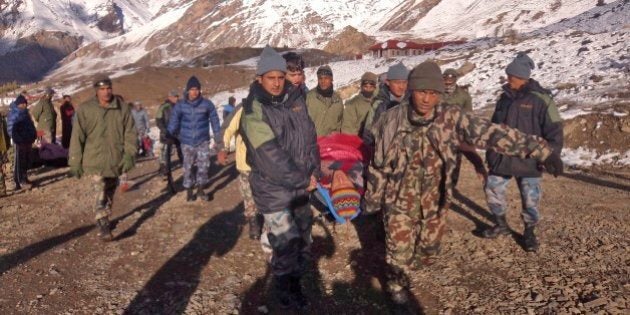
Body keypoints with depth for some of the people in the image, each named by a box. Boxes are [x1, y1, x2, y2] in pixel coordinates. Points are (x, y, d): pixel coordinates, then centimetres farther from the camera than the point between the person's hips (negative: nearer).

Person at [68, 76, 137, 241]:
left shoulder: (123, 108, -1)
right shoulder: (85, 109, -7)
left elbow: (130, 133, 3)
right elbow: (77, 137, -4)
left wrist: (129, 155, -7)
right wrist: (75, 162, -4)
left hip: (115, 161, 3)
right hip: (94, 161, -3)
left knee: (109, 195, 18)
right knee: (99, 195, -13)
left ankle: (105, 220, 36)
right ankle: (103, 228, -12)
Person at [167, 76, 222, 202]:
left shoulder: (207, 104, -4)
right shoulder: (180, 105, -5)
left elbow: (215, 122, 2)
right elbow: (174, 122, -3)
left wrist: (219, 140, 2)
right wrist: (169, 137, -12)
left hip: (203, 141, 0)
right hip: (187, 142, 0)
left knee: (204, 165, -2)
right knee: (188, 167, 5)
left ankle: (200, 190, 15)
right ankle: (189, 190, 21)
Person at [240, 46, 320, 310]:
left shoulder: (295, 99, 3)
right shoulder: (254, 110, -16)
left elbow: (310, 136, 7)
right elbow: (270, 155, -22)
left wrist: (313, 171, -5)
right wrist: (303, 181, -17)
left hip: (301, 186, 6)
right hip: (273, 189, -6)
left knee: (303, 240, 17)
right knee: (286, 245, -4)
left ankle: (295, 283, 38)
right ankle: (285, 293, 20)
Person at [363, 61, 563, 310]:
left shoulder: (451, 118, -13)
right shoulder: (392, 120, -14)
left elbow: (492, 133, -20)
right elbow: (379, 164, -5)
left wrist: (539, 150, -28)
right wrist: (372, 199, 3)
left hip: (434, 203, 3)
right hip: (400, 201, -2)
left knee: (428, 251, 20)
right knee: (400, 250, 7)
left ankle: (403, 269, 52)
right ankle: (397, 284, 38)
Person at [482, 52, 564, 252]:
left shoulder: (540, 99, -10)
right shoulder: (505, 98, 8)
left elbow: (554, 131, -9)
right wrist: (490, 153, 17)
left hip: (528, 161, -5)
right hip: (501, 158, 6)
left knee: (530, 199, 3)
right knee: (493, 189, 9)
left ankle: (529, 232, 24)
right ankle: (501, 225, 30)